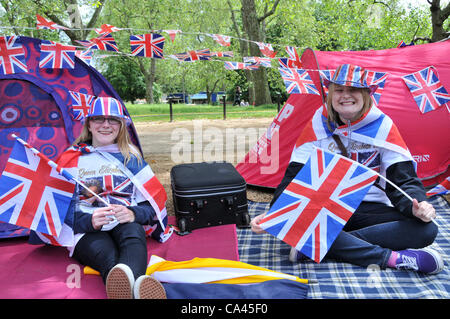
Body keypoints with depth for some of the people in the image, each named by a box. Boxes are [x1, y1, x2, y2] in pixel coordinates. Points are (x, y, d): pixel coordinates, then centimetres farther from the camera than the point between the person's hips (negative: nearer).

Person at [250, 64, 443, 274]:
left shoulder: (382, 125, 1)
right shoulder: (318, 125, 1)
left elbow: (404, 179, -1)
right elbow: (294, 178, -4)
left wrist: (416, 206, -25)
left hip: (370, 209, 2)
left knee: (426, 229, -25)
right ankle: (395, 258, -30)